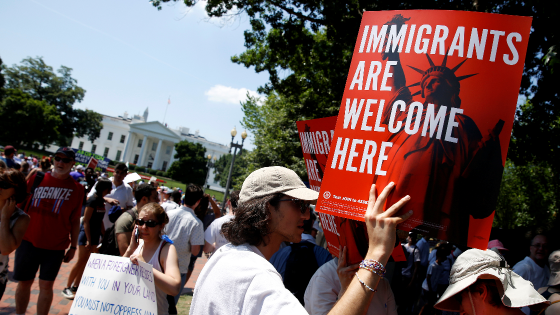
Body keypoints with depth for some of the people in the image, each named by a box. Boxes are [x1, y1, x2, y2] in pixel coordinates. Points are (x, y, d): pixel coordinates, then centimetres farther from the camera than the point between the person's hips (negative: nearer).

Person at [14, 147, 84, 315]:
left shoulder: (76, 188, -2)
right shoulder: (37, 178, 2)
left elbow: (75, 220, 2)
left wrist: (73, 246, 1)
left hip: (55, 246, -2)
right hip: (28, 241, 2)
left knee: (46, 285, 4)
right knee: (23, 282, 12)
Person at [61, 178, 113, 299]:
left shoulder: (102, 201, 9)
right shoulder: (93, 200, -16)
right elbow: (86, 220, -19)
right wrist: (88, 240, -21)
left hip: (95, 234, 8)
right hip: (86, 232, -8)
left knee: (86, 262, 11)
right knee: (81, 261, -5)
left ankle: (75, 286, 21)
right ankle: (67, 288, 5)